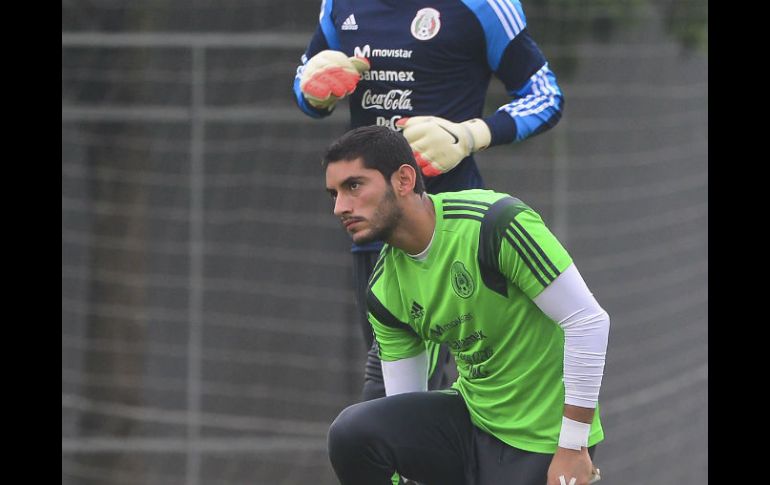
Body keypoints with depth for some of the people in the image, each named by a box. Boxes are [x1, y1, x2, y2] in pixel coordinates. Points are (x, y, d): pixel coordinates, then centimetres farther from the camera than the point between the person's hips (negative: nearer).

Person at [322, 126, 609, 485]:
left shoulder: (495, 223, -21)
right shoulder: (384, 291, -1)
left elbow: (588, 321, -20)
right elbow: (405, 407, 6)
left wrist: (573, 450, -18)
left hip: (541, 439, -5)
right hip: (471, 415, 5)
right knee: (352, 432, -19)